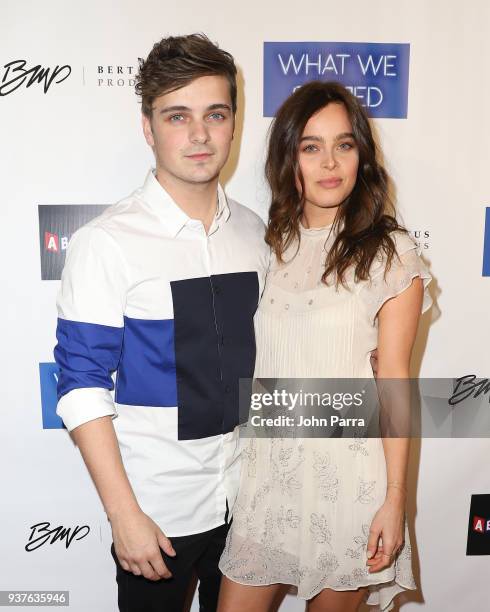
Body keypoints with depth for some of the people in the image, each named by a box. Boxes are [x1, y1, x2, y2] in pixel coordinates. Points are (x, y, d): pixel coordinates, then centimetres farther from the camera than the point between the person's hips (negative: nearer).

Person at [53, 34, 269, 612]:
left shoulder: (253, 232, -1)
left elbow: (262, 355, 7)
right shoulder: (106, 242, -16)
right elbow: (81, 387, -14)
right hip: (157, 506, -4)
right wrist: (124, 514, -13)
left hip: (246, 494, 5)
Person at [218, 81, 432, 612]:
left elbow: (393, 379, -8)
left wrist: (395, 498, -7)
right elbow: (254, 364, 7)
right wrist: (238, 459, 8)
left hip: (348, 471, -3)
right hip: (268, 466, 4)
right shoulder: (271, 244, 4)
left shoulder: (390, 253, -8)